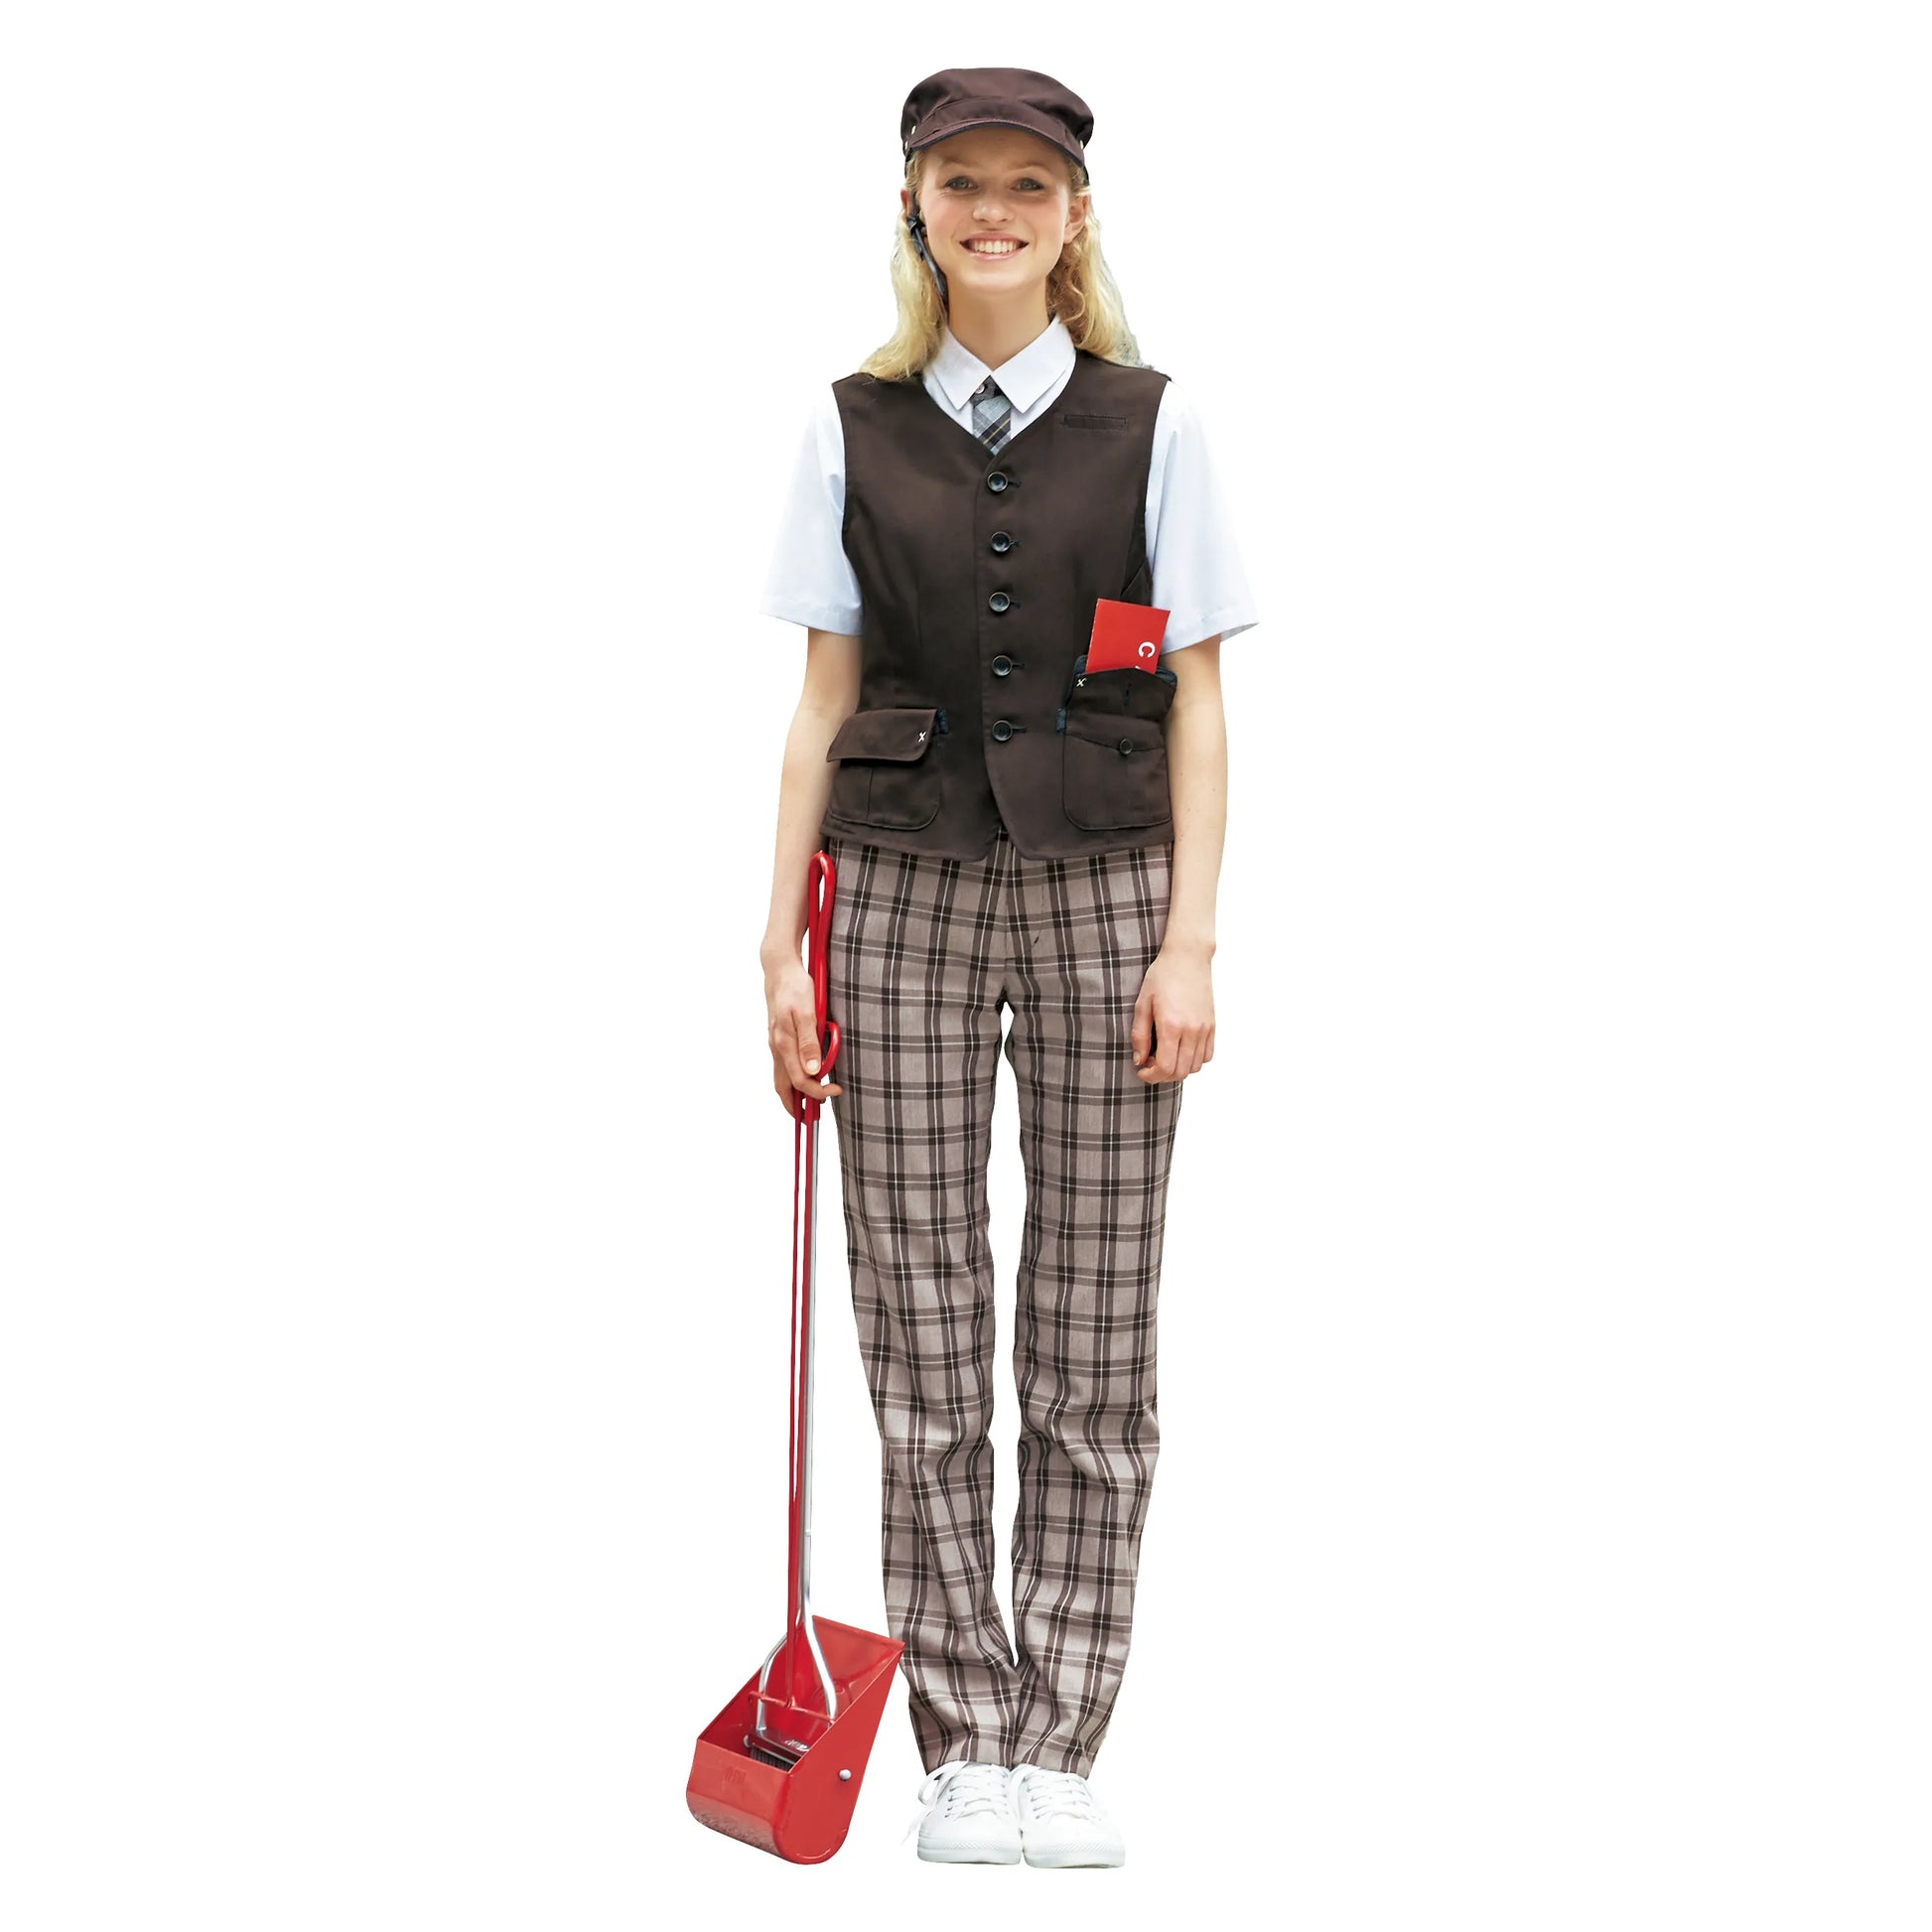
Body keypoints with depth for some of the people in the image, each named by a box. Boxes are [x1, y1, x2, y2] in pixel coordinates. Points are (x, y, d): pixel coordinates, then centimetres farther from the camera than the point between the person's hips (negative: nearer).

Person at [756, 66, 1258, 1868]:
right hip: (901, 887, 1)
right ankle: (964, 1748, 11)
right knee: (920, 1327, 1)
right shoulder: (854, 429, 8)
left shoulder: (1149, 424, 5)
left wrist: (1188, 939, -6)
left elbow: (1195, 705, 3)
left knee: (1093, 1335, 1)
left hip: (1099, 886, -1)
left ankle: (1058, 1750, 10)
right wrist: (784, 941, 2)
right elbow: (822, 703, 8)